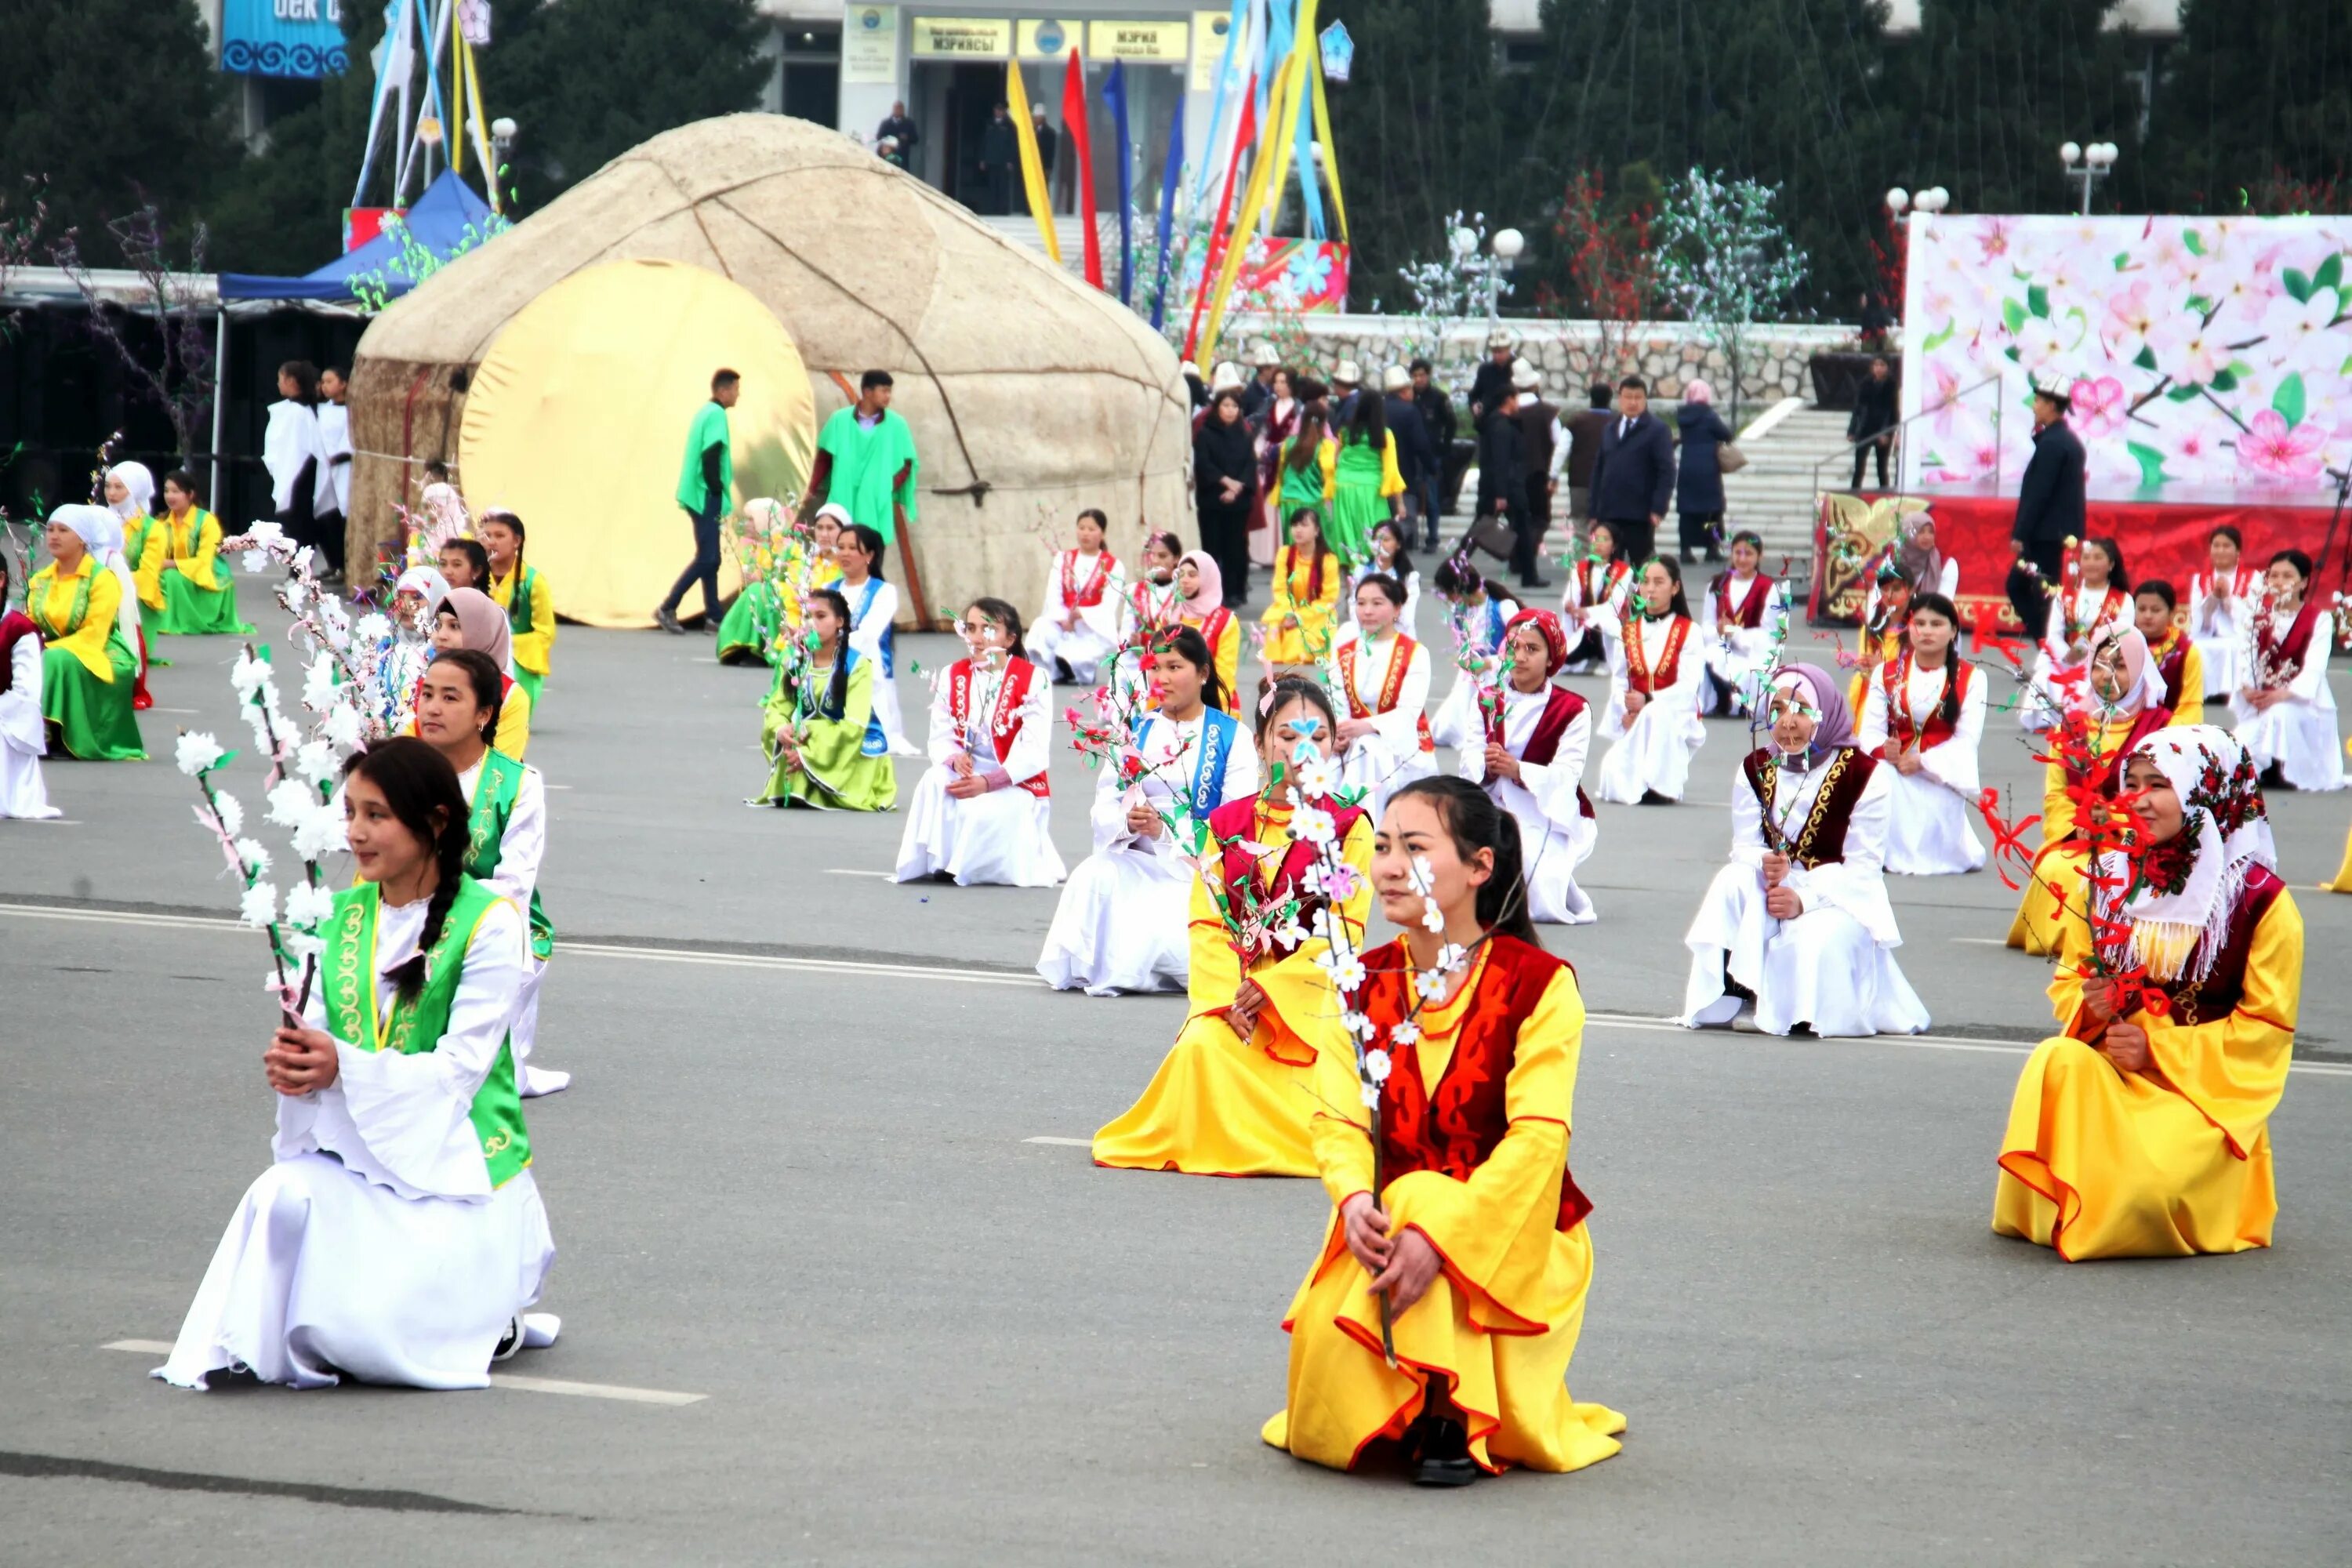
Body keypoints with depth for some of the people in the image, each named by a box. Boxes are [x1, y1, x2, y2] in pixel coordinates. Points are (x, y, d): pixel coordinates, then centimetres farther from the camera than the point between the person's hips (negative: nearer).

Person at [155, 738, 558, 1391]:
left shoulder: (488, 922, -8)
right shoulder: (346, 914, 11)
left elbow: (460, 1068, -15)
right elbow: (319, 1033, 7)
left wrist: (346, 1069, -27)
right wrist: (292, 1064, -18)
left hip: (456, 1163, -5)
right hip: (355, 1157, 5)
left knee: (360, 1331, -22)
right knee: (285, 1196, -31)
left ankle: (495, 1323, 9)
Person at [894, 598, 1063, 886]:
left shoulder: (1032, 680, -11)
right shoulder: (953, 677, 6)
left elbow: (1032, 753, -16)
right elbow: (940, 736, 2)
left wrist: (988, 782, -28)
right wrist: (955, 758, -23)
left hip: (1017, 785, -4)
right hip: (967, 776, 4)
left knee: (983, 812, -35)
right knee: (935, 782, -30)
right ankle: (935, 862, -20)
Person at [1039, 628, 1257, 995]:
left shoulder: (1231, 737, 2)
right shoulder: (1135, 733, 15)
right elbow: (1104, 810, 7)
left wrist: (1166, 831, -21)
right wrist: (1127, 822, -18)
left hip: (1200, 872, -3)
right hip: (1140, 865, 3)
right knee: (1095, 878, -30)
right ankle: (1083, 967, -12)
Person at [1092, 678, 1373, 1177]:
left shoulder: (1348, 826, 3)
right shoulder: (1228, 823, 12)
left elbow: (1345, 929, -5)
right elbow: (1206, 920, 4)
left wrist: (1269, 988, -15)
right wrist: (1226, 996, -14)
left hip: (1309, 988, -3)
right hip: (1232, 985, 3)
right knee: (1201, 1048, -30)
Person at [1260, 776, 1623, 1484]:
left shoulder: (1537, 983, -9)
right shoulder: (1365, 983, 6)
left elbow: (1537, 1138, -18)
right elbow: (1337, 1118, -3)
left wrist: (1439, 1233, -31)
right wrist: (1355, 1199, -27)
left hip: (1510, 1233, -4)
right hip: (1388, 1220, 4)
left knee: (1424, 1197, -36)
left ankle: (1452, 1423, -19)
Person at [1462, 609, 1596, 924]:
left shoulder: (1572, 709, -4)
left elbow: (1566, 775, -14)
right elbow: (1469, 761, 1)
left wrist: (1518, 770, -31)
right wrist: (1486, 766, -24)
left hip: (1548, 818, -3)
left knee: (1539, 905, -26)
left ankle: (1561, 887, 11)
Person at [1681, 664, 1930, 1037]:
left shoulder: (1865, 775, -12)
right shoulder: (1756, 769, 2)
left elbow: (1863, 866, -14)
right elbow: (1744, 846, -1)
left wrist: (1804, 899, -28)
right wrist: (1765, 863, -28)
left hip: (1841, 897, -4)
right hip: (1774, 888, 4)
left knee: (1816, 940, -35)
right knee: (1732, 881, -28)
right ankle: (1717, 1002, -24)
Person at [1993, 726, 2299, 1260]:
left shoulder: (2260, 900, -7)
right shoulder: (2109, 878, 7)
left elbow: (2267, 1025, -6)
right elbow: (2068, 976, 16)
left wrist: (2158, 1049, -15)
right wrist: (2088, 1007, -10)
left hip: (2205, 1085, -3)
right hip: (2109, 1067, 4)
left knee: (2149, 1176, -33)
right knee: (2057, 1061, -33)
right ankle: (2045, 1214, -11)